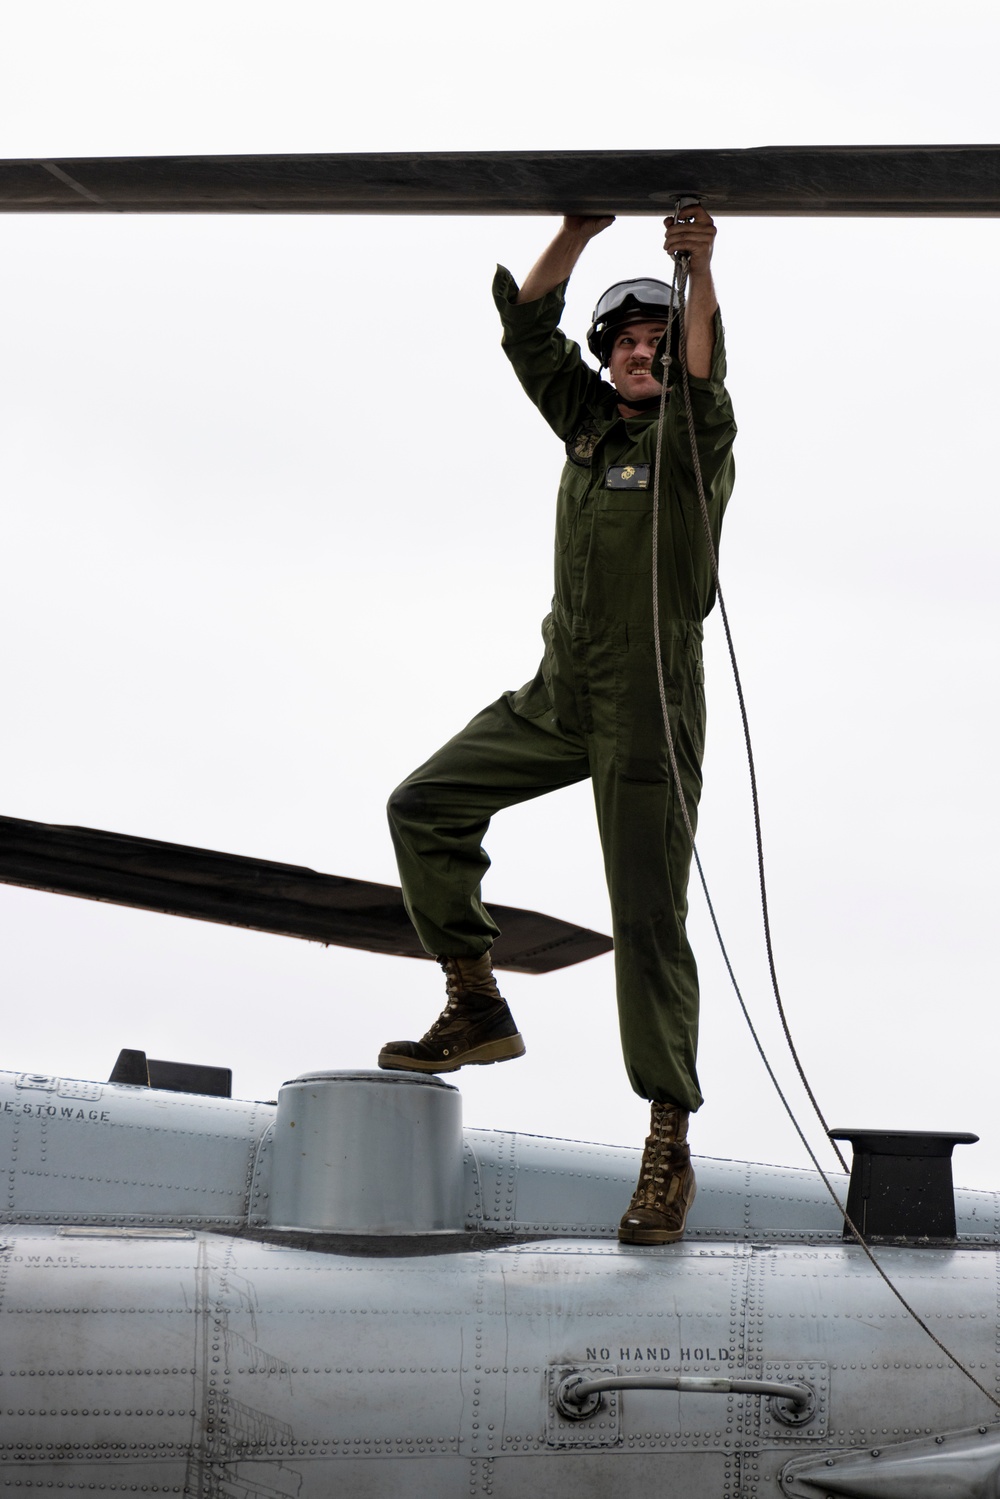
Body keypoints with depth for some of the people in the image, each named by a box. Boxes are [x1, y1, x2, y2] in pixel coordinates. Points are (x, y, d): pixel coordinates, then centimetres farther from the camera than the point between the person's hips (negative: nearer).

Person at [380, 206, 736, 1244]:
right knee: (425, 805, -2)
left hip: (649, 712, -6)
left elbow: (705, 378, -26)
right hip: (556, 696, 6)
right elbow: (527, 328, 4)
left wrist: (699, 270, -37)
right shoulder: (587, 418, 11)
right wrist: (578, 233, -6)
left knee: (649, 923, -6)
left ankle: (669, 1149, -1)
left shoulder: (694, 439, -4)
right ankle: (475, 1010, 10)